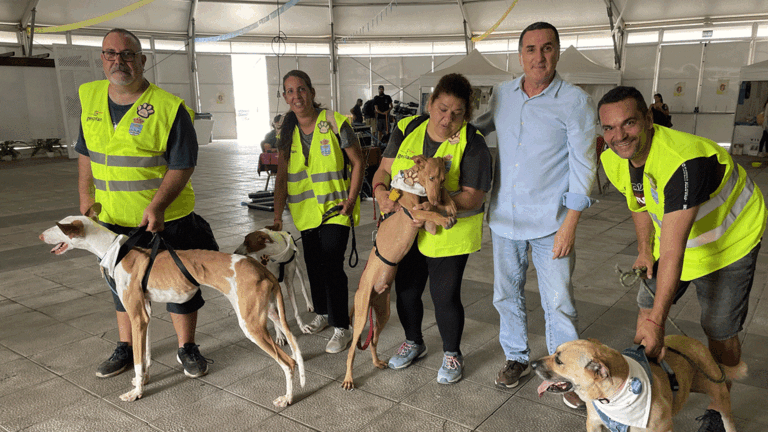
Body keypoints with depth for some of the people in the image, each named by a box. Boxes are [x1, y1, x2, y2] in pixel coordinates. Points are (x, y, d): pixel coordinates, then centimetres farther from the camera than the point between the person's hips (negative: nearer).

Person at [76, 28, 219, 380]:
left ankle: (187, 348, 26)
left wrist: (157, 205, -25)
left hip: (166, 219, -5)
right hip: (112, 219, 5)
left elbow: (183, 164, -15)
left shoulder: (169, 107, -14)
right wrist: (86, 196, 6)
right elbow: (86, 153, 14)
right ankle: (126, 349, 37)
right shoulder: (90, 98, 4)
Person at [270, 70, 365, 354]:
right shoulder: (285, 132, 3)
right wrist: (277, 216, -4)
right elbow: (282, 176, 3)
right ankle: (322, 314, 35)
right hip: (305, 210, 5)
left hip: (335, 208, -5)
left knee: (332, 265, -11)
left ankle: (342, 328, 2)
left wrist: (351, 198, -15)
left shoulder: (335, 123, -11)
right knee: (313, 264, 14)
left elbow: (358, 163, -5)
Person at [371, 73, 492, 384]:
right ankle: (413, 342, 42)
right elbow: (384, 169, 2)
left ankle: (452, 354, 28)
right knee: (406, 290, 15)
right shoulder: (407, 129, 1)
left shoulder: (472, 144, -13)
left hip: (449, 233, -4)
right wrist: (380, 190, -21)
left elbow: (473, 196, -19)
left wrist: (433, 205, -33)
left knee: (445, 295, 1)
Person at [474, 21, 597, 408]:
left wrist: (569, 225, -12)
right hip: (504, 217, 4)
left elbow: (582, 167, -8)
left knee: (558, 303, 3)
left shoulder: (575, 102, -8)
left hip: (550, 223, -4)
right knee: (507, 295, 15)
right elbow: (472, 130, 22)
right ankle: (516, 358, 35)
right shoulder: (501, 95, 4)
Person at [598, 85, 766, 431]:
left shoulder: (683, 161, -41)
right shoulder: (613, 160, -16)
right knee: (646, 307, 10)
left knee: (720, 332, -1)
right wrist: (644, 250, 1)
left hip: (729, 239, -6)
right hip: (670, 235, 7)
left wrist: (657, 320, -41)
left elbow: (674, 251, -42)